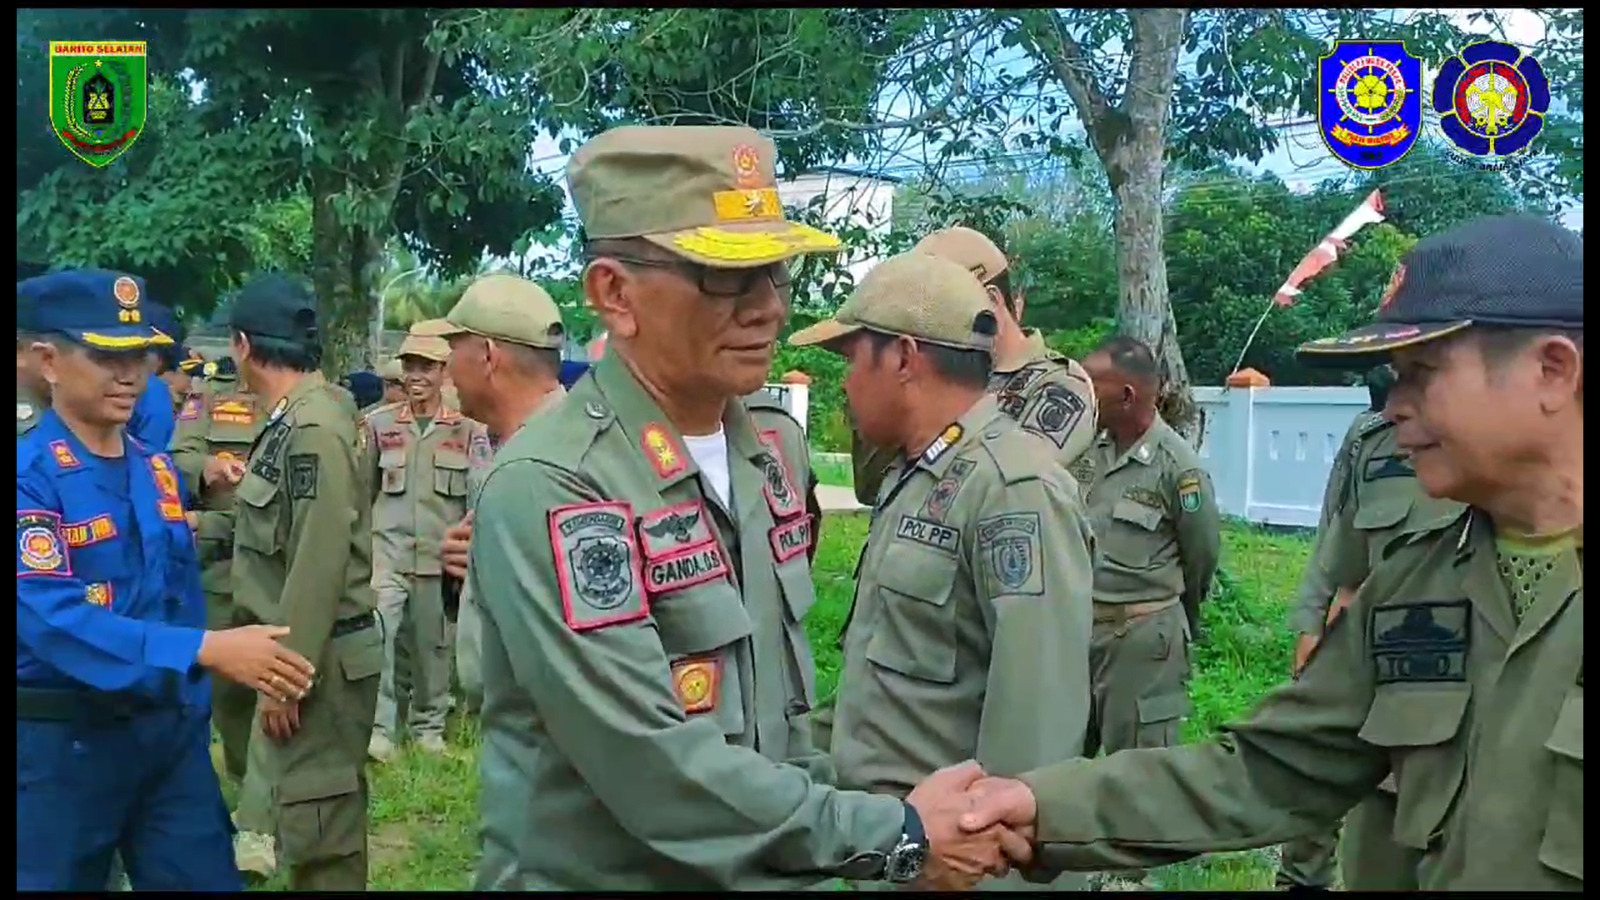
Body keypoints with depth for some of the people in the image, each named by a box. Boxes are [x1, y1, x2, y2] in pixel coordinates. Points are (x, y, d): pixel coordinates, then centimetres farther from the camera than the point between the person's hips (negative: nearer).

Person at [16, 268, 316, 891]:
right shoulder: (29, 476, -15)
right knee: (58, 880, 11)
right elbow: (54, 619, -27)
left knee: (205, 880, 10)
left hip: (169, 731, 6)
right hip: (60, 743, -6)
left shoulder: (159, 470, 7)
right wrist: (206, 650, -33)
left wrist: (192, 714, 11)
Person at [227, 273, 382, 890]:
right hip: (296, 647, 10)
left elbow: (319, 564, -24)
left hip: (320, 656, -10)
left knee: (319, 824, -2)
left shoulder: (314, 429, -20)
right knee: (299, 811, 19)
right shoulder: (288, 422, 11)